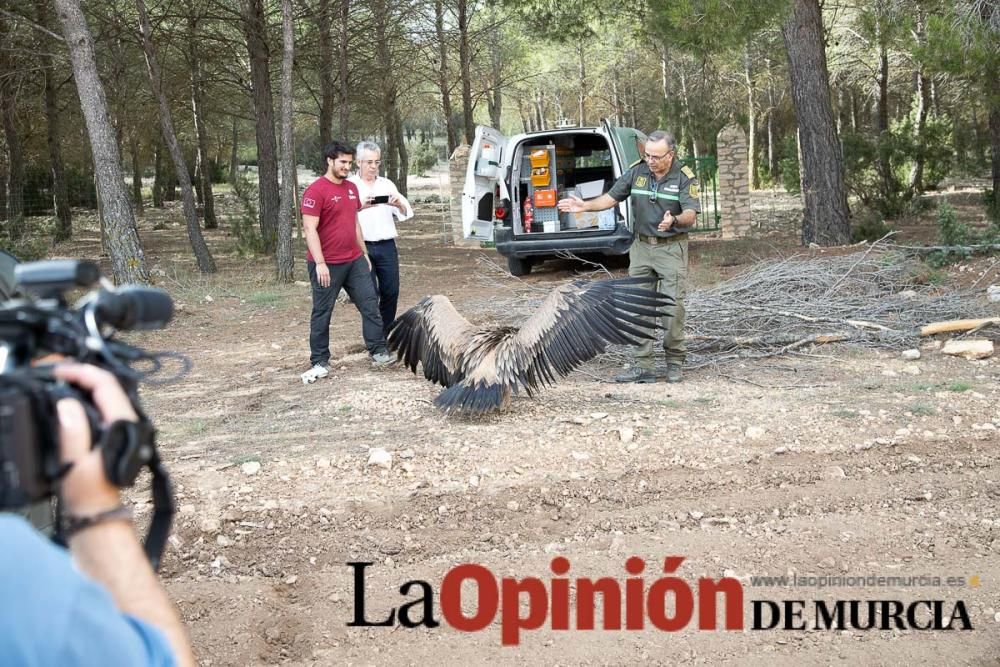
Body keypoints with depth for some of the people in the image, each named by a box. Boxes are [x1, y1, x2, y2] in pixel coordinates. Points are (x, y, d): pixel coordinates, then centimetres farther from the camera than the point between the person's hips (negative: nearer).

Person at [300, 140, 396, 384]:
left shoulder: (351, 188, 11)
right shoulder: (315, 191, -13)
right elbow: (310, 229, -18)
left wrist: (364, 253, 20)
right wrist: (320, 263, -24)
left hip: (355, 261, 7)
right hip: (327, 265, -7)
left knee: (370, 305, 6)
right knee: (322, 313, 2)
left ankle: (379, 352, 13)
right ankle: (319, 363, 9)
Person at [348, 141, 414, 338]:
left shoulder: (387, 185, 13)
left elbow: (406, 213, 6)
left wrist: (400, 205, -17)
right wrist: (361, 207, -30)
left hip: (386, 246, 4)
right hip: (362, 246, -4)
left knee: (391, 291, 2)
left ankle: (385, 335, 16)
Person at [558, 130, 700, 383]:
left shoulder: (685, 178, -11)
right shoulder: (637, 172, 0)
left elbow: (690, 215, -19)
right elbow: (611, 197, 6)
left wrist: (674, 220, -40)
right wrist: (584, 206, -8)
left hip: (671, 248, -4)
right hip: (641, 246, 4)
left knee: (672, 307, -6)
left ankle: (674, 363, 10)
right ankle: (643, 366, 6)